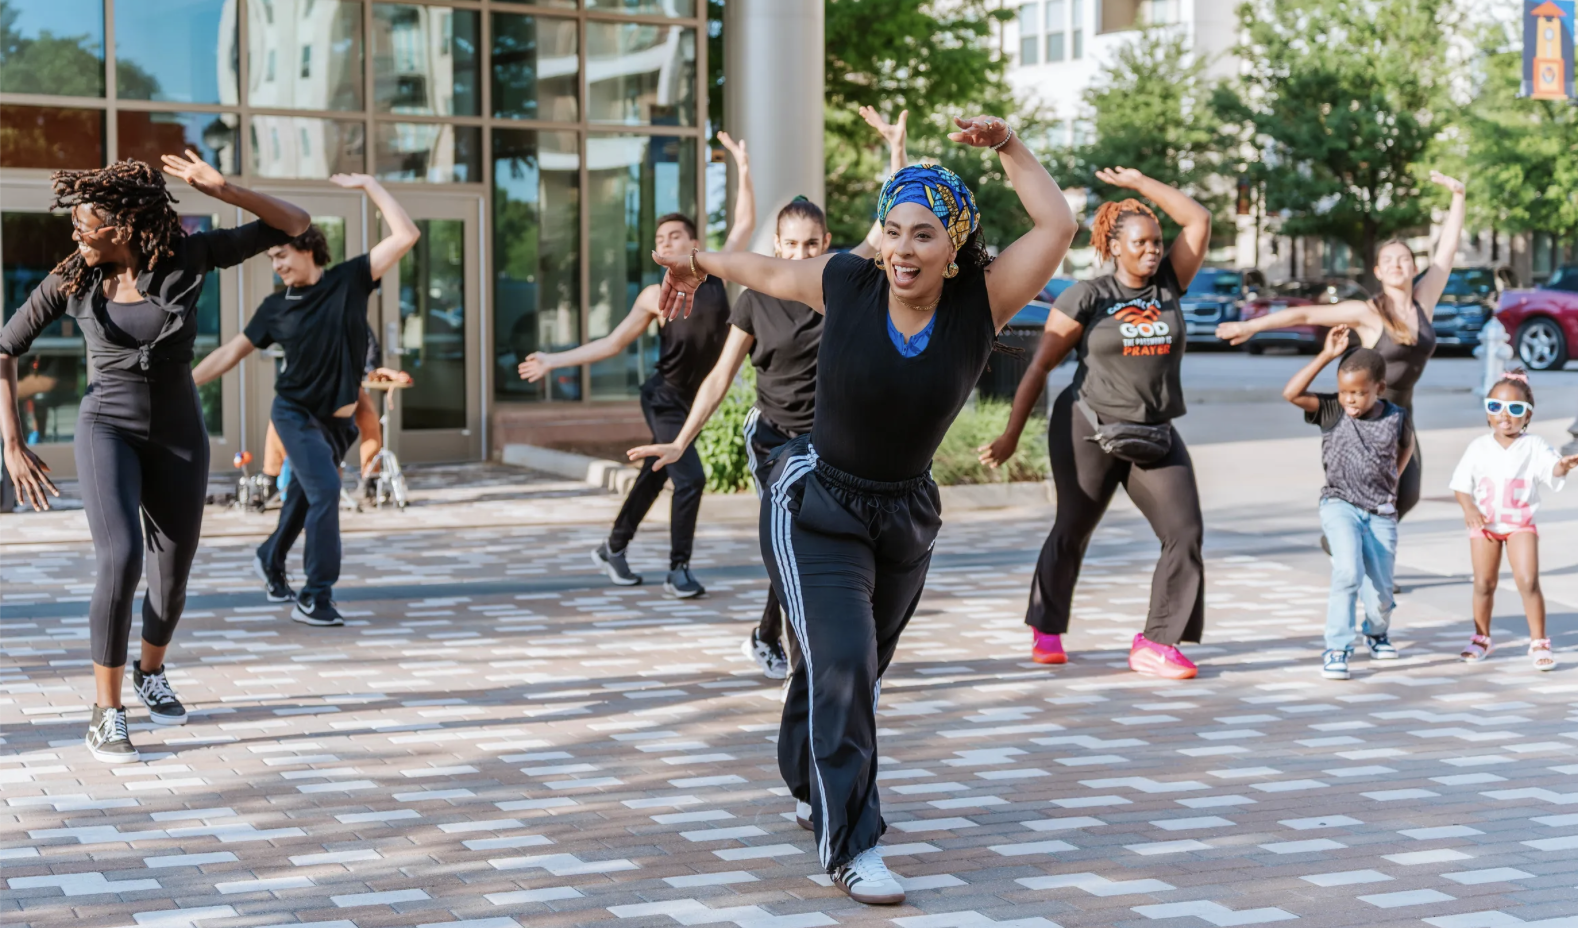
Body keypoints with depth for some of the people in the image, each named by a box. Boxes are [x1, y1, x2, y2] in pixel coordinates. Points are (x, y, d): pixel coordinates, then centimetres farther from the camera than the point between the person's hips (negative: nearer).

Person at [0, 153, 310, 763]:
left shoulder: (187, 256, -11)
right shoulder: (71, 280, -10)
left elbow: (294, 225, -11)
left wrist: (222, 190, -25)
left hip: (179, 436, 2)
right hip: (108, 432, -2)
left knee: (173, 576, 11)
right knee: (121, 563, -23)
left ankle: (151, 673, 43)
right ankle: (106, 715, -11)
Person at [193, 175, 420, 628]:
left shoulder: (348, 281, -7)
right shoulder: (276, 307, -4)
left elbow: (406, 236, -14)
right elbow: (235, 349, 5)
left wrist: (368, 185, -17)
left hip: (338, 418, 2)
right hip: (296, 413, -2)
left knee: (304, 496, 17)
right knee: (325, 491, -17)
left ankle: (270, 560, 44)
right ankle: (315, 598, -11)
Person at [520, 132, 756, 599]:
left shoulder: (715, 275, -1)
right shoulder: (654, 297, -5)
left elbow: (745, 224, 0)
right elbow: (611, 343, 0)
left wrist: (744, 170, -10)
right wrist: (553, 361, -4)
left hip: (695, 401, 4)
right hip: (665, 399, -4)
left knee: (653, 476, 16)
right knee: (690, 478, -15)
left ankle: (613, 549, 32)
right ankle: (678, 570, -4)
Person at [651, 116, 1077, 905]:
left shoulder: (980, 305, -14)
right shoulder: (845, 285, -15)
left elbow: (1056, 225, -22)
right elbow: (767, 270, 5)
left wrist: (1006, 144, -21)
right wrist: (700, 265, 20)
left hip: (906, 515, 3)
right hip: (816, 508, -3)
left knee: (856, 669, 21)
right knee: (840, 664, -18)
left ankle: (808, 786, 48)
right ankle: (849, 848, -12)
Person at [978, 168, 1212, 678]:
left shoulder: (1167, 284, 5)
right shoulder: (1087, 297, -6)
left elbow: (1199, 220, 5)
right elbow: (1040, 365, -4)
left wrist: (1140, 183, 3)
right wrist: (1011, 435, -5)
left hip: (1155, 435, 4)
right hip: (1089, 430, -4)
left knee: (1185, 531, -11)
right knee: (1072, 532, 10)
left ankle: (1155, 645, -7)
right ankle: (1045, 628, 31)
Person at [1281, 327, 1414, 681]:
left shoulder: (1396, 417, -2)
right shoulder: (1331, 411, -7)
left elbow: (1406, 445, 20)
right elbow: (1291, 394, -22)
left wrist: (1392, 479, 11)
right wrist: (1327, 355, -21)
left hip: (1381, 512, 2)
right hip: (1340, 504, -2)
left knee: (1380, 591, 3)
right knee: (1348, 572, -26)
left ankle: (1376, 633, 39)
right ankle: (1337, 649, -17)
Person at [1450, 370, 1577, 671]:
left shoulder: (1534, 446, -7)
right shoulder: (1479, 447, -3)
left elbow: (1551, 469, -23)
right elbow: (1461, 485, 0)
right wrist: (1469, 510, -17)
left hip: (1521, 524, -2)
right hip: (1485, 524, 2)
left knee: (1528, 581, -11)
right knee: (1484, 584, 8)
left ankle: (1539, 643, 0)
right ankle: (1481, 638, 25)